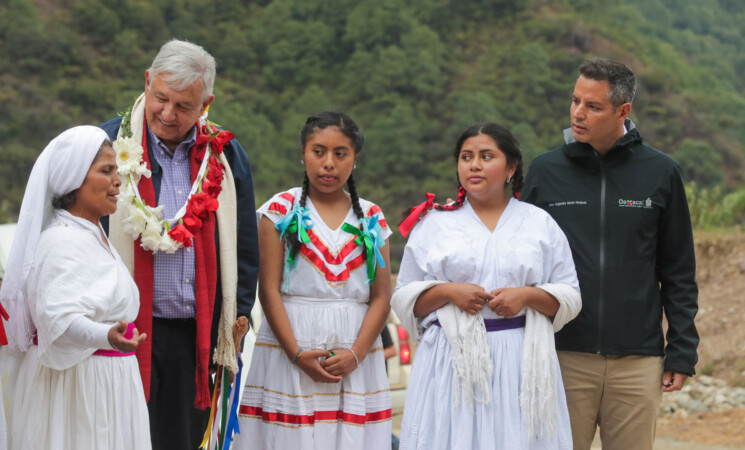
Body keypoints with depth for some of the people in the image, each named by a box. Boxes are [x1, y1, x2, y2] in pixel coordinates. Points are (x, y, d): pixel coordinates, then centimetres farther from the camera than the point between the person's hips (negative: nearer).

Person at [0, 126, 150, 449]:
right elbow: (58, 319, -32)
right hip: (76, 383, -10)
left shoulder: (93, 234, 14)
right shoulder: (62, 241, -19)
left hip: (107, 382, 10)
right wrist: (107, 337, -48)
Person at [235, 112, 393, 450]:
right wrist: (297, 355, -14)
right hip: (290, 348, -2)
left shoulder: (371, 218, 9)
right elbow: (269, 290, -5)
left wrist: (356, 355, -10)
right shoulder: (281, 210, 2)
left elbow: (381, 297, 4)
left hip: (356, 354, 2)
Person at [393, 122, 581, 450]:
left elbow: (569, 297, 9)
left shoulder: (540, 224, 11)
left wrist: (528, 295, -10)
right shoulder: (434, 223, 11)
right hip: (452, 362, 0)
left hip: (521, 365, 0)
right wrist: (448, 292, -9)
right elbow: (404, 298, 8)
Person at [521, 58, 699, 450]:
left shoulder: (661, 174, 4)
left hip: (637, 361, 0)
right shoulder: (545, 171, 5)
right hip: (564, 356, 0)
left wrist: (682, 352, 3)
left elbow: (679, 274, 8)